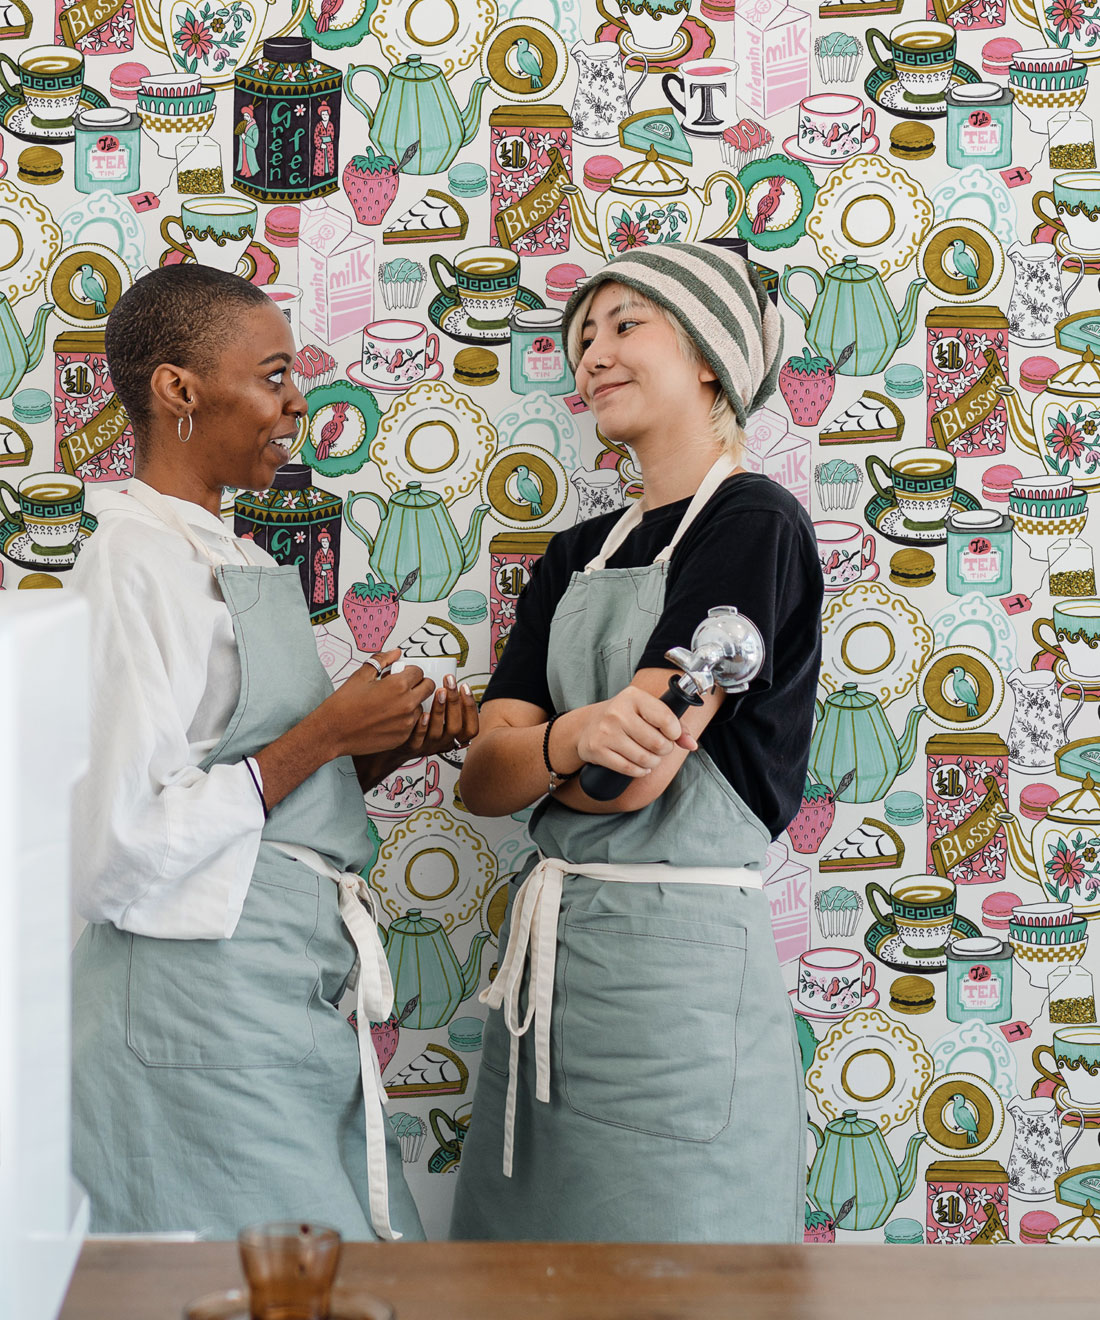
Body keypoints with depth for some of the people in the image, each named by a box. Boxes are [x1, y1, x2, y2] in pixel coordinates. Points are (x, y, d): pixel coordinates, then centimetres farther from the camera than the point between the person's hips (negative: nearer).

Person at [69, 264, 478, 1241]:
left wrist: (384, 751, 3)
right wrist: (322, 737, -16)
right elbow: (113, 856, -21)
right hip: (202, 1013, -9)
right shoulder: (133, 565, -13)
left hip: (298, 1002, 9)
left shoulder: (237, 563, 16)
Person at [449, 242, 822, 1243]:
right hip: (547, 948, 7)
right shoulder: (577, 554, 15)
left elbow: (637, 776, -17)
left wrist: (522, 751, 2)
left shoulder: (753, 523, -8)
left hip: (679, 955, -7)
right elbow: (481, 780, 3)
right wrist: (570, 739, -18)